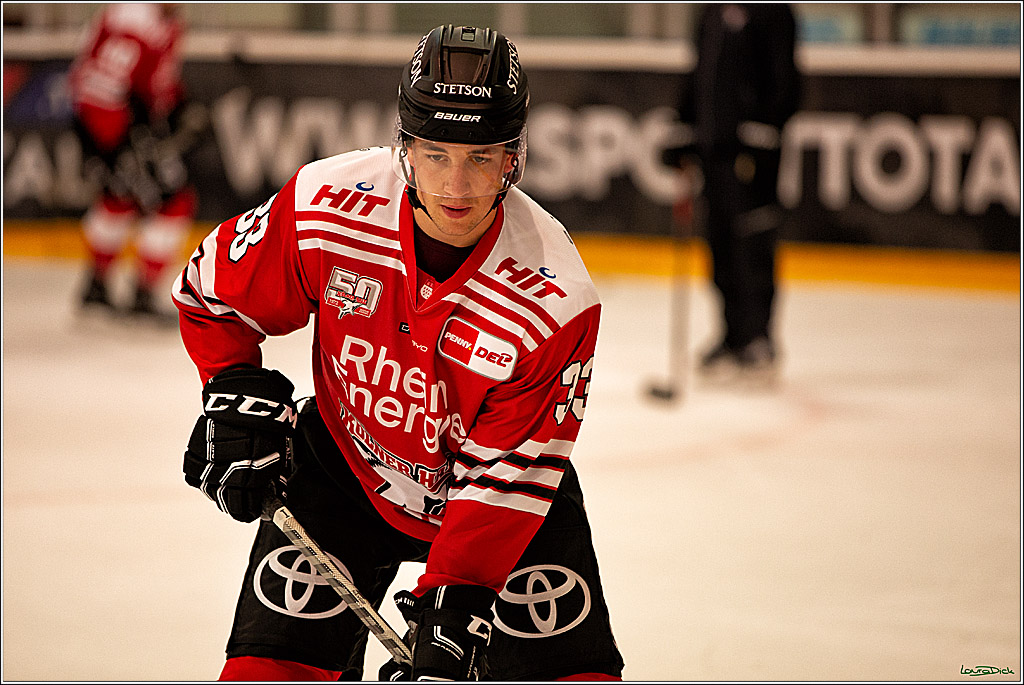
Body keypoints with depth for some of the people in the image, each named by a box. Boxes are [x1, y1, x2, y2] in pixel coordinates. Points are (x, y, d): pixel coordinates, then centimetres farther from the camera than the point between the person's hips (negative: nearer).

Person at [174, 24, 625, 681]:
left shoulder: (556, 301, -28)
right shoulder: (325, 204, -24)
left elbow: (504, 476, -24)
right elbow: (213, 288, -4)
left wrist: (451, 607, -32)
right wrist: (236, 398, -15)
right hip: (344, 466, 1)